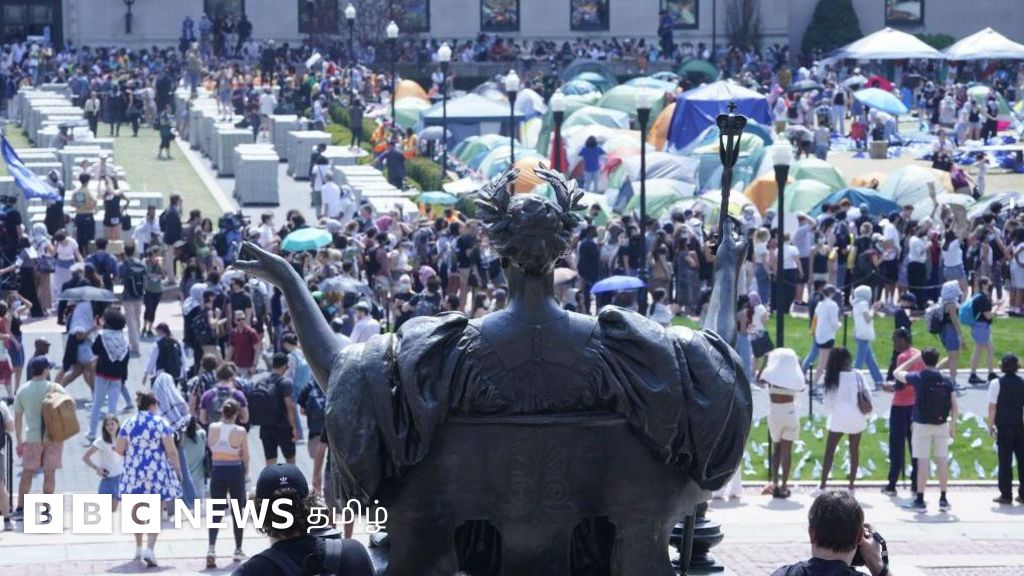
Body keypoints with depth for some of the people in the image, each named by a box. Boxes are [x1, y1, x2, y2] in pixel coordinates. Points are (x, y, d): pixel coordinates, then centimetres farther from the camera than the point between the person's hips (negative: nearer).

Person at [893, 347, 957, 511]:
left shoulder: (918, 378, -8)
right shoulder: (946, 381, -1)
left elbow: (896, 373, 8)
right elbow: (954, 407, -1)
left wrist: (913, 360, 14)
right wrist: (953, 425, 9)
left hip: (922, 425, -3)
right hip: (942, 424, 3)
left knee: (923, 461, -1)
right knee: (942, 460, 7)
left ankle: (920, 500, 1)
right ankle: (943, 499, 11)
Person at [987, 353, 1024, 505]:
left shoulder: (996, 383, -7)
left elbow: (992, 407, -7)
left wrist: (991, 426, 1)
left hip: (1004, 427, -3)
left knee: (1005, 461, 2)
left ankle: (1006, 494, 3)